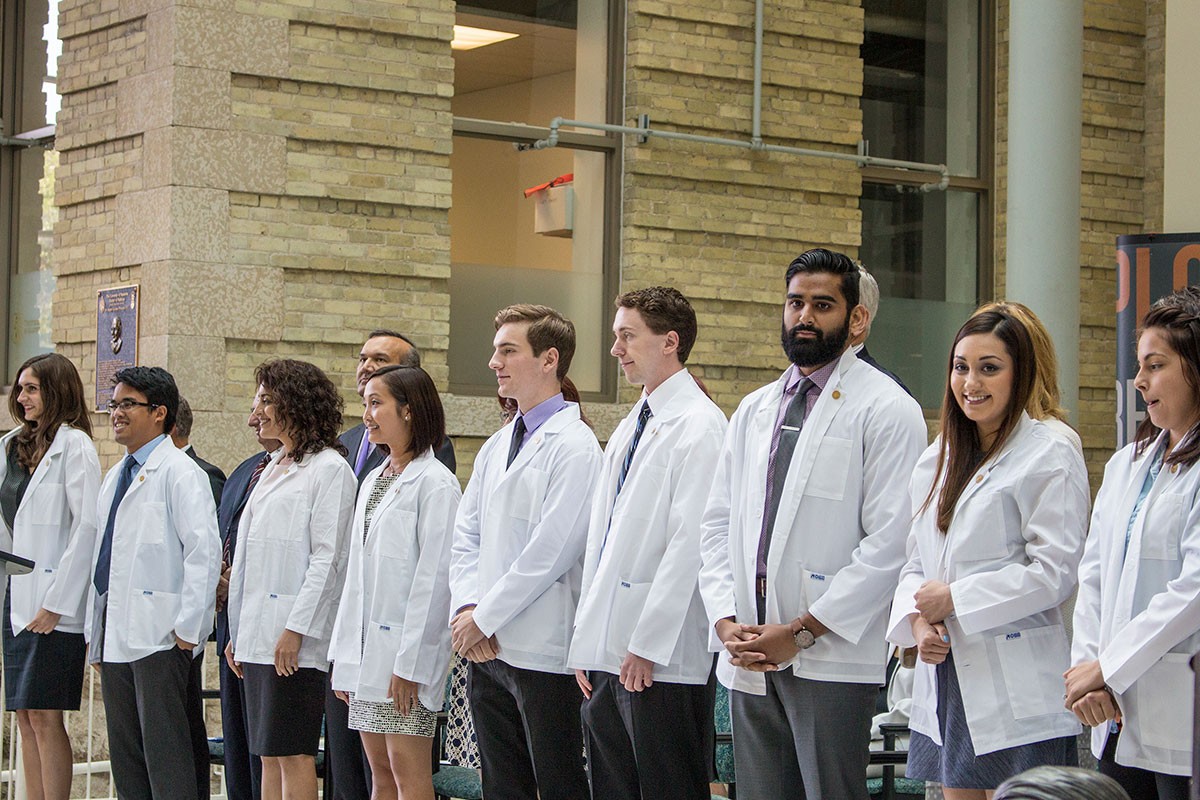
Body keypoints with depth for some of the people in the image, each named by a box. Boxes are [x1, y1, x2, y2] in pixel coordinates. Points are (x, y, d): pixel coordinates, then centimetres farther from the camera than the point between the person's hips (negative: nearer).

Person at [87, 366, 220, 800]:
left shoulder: (179, 472, -8)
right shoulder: (114, 478, 19)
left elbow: (205, 552, -15)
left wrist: (188, 627, -18)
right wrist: (94, 633, 18)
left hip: (159, 635, -9)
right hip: (114, 634, 9)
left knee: (164, 751, -8)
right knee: (124, 752, 10)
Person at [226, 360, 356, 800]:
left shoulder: (328, 468, -6)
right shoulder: (273, 470, 21)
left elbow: (327, 558, -13)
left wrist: (295, 629, -19)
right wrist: (238, 632, 17)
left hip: (294, 640, -9)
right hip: (258, 638, 9)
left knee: (291, 751, -8)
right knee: (268, 754, 8)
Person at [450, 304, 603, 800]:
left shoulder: (573, 446, -10)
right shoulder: (495, 448, 16)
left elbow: (551, 550, -17)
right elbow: (466, 536, 14)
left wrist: (484, 618, -12)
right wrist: (466, 608, -3)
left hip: (543, 652, -8)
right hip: (486, 649, 8)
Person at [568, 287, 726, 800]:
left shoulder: (698, 426, -9)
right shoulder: (627, 431, 20)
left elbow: (690, 543, -16)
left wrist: (646, 645, -18)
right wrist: (587, 642, 14)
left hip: (662, 661, -9)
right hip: (606, 655, 9)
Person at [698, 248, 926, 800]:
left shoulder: (886, 410, -4)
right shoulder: (754, 411, 17)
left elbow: (890, 542, -12)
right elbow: (718, 524, 16)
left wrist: (803, 630, -14)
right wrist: (725, 620, 0)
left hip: (832, 658, -6)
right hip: (749, 655, 6)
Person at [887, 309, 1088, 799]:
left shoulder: (1050, 460, -6)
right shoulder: (936, 461, 17)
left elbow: (1055, 572, -13)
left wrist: (954, 601, -10)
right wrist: (917, 619, -4)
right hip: (945, 677, 7)